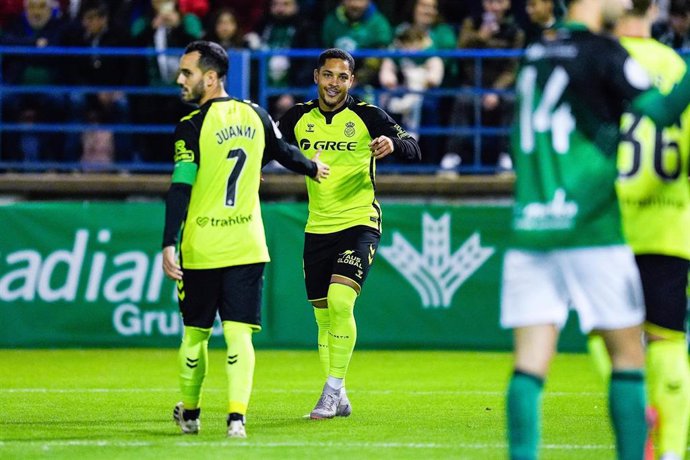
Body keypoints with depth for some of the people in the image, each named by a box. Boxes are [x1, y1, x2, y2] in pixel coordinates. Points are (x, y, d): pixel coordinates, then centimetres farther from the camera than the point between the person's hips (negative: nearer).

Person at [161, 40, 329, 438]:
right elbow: (283, 151, 22)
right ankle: (237, 416, -14)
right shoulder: (255, 115, 4)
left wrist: (169, 244, -16)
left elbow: (181, 189, -15)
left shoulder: (192, 127, -11)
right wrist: (313, 168, 43)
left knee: (195, 334, 12)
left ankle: (190, 413, 26)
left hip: (201, 250, -3)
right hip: (247, 247, 3)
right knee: (239, 334, 0)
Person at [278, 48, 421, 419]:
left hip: (359, 224, -4)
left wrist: (393, 144, -28)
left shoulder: (367, 116, -5)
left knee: (340, 302, -22)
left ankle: (333, 389, -14)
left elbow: (414, 150, -7)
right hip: (317, 230, 4)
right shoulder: (298, 118, 5)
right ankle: (338, 400, 19)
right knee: (323, 317, 7)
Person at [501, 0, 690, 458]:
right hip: (590, 231, -5)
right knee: (628, 355, 6)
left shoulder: (535, 55, 15)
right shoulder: (602, 53, -5)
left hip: (529, 231, 5)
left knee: (530, 362, -1)